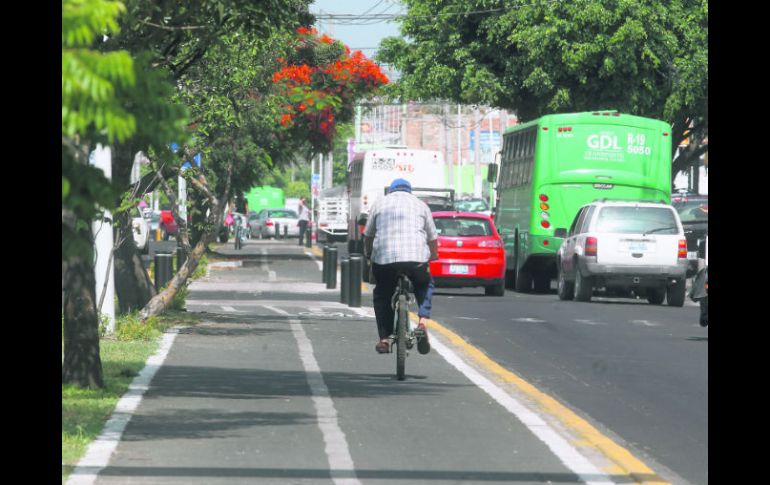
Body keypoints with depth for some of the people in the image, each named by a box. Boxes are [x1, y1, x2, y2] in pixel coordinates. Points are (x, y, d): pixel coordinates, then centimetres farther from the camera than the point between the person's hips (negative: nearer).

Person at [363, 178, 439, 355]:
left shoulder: (380, 203, 18)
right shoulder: (420, 205, 19)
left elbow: (368, 235, 20)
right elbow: (432, 237, 22)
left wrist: (368, 254, 38)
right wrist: (433, 255, 41)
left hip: (384, 257, 0)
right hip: (417, 257, 0)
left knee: (382, 295, 21)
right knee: (425, 286, 27)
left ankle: (384, 339, 12)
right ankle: (422, 323, 5)